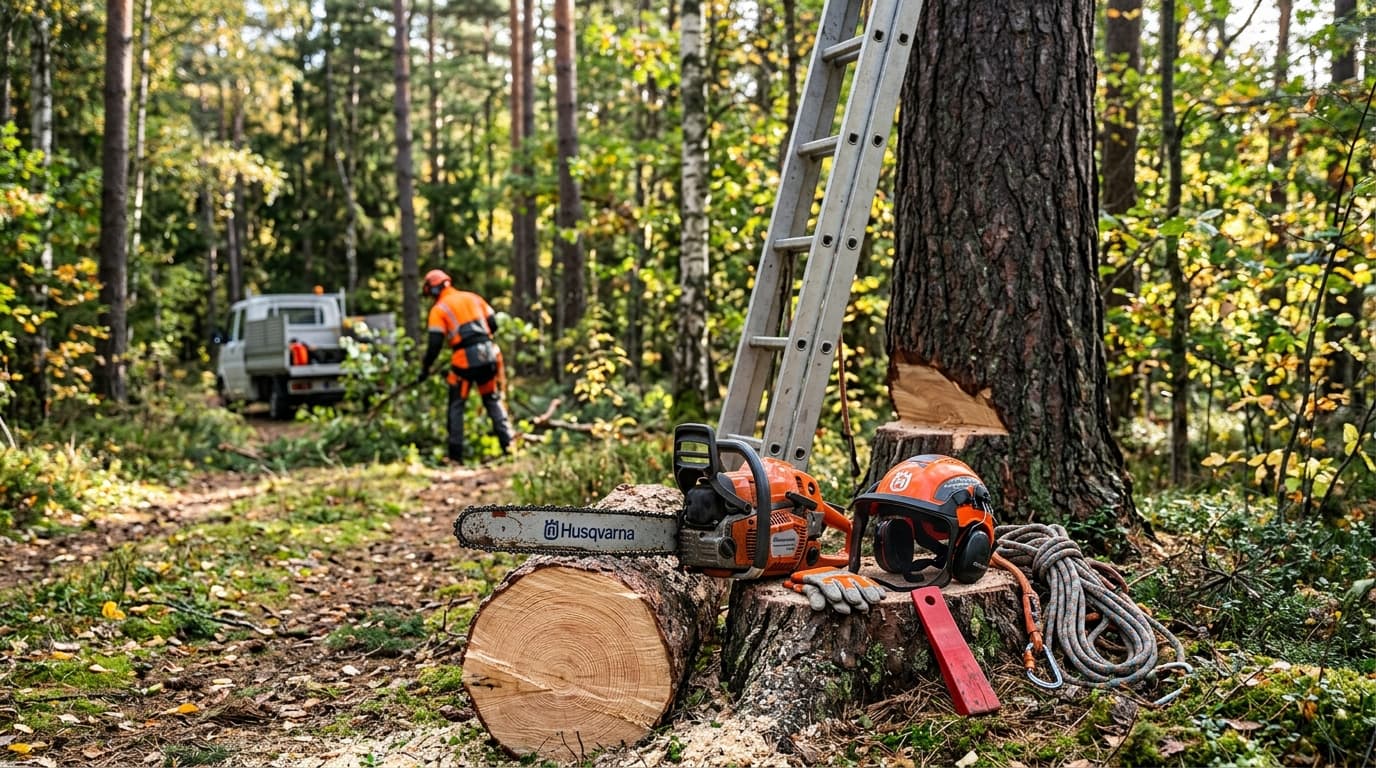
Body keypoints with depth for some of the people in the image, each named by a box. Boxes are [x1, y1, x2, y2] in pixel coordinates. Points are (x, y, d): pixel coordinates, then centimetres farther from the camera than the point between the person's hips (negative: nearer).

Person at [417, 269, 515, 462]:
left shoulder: (439, 310, 0)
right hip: (488, 355, 4)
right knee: (493, 401, 16)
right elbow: (493, 324, 13)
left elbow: (434, 344, -6)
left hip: (464, 360, -4)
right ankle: (508, 444, 6)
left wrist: (425, 369, 4)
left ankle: (455, 455, 9)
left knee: (456, 406, 9)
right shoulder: (473, 298, 13)